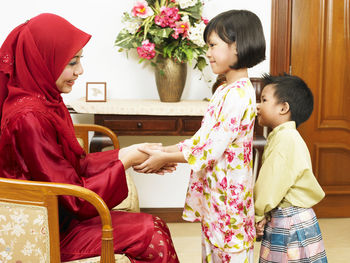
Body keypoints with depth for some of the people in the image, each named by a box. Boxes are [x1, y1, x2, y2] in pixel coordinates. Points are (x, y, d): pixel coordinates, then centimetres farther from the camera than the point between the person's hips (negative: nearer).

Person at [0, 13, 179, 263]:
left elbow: (77, 164, 7)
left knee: (155, 226, 0)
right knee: (152, 236, -13)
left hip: (60, 214, 9)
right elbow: (76, 200, -21)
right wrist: (125, 161, -16)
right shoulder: (29, 118, -26)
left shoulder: (46, 100, 3)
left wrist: (128, 154, -2)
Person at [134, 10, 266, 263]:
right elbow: (202, 138, 13)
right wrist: (164, 151, 3)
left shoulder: (239, 94, -20)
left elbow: (212, 150, -23)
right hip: (213, 192, 9)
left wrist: (165, 158, -15)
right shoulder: (226, 90, 12)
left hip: (228, 192, -9)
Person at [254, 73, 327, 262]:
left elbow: (271, 185, -18)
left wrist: (258, 214, -6)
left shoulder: (286, 137, -18)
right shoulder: (281, 136, 14)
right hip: (281, 219, 9)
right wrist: (265, 216, 2)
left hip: (290, 223, -9)